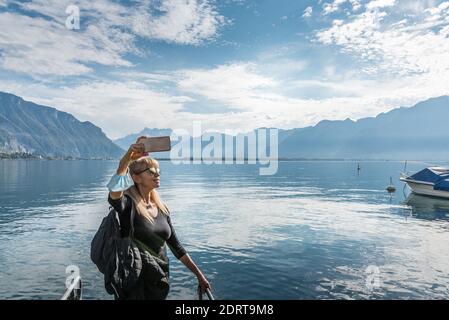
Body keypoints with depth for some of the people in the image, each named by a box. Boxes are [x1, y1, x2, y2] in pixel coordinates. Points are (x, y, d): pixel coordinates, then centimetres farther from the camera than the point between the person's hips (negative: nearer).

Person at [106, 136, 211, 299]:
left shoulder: (162, 208, 4)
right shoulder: (127, 204, -13)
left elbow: (176, 246, 8)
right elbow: (113, 191, -38)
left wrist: (199, 274, 7)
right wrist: (128, 156, -47)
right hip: (135, 280, -5)